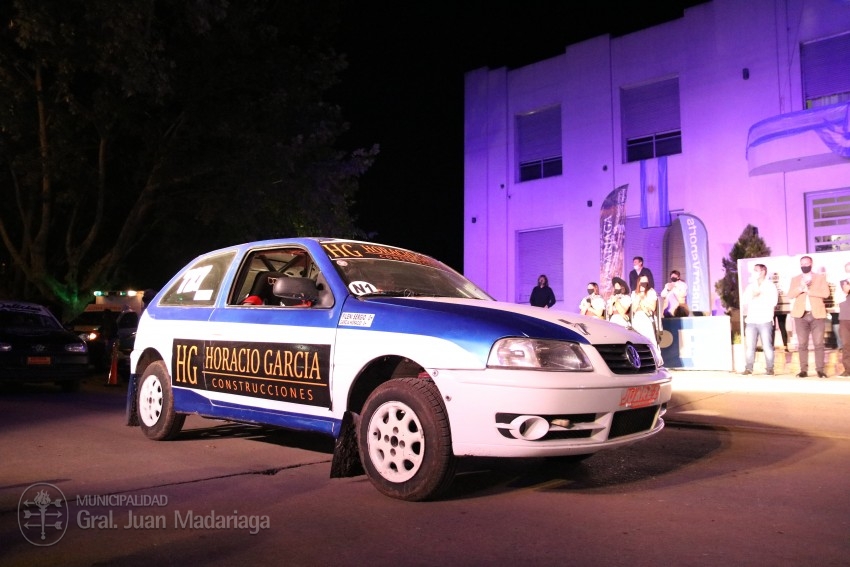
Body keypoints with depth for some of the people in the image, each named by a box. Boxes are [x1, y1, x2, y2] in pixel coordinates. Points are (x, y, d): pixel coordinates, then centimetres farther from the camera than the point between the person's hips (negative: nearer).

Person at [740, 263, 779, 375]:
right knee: (750, 346, -1)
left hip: (765, 321, -3)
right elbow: (743, 301, 11)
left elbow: (773, 301, -7)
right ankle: (748, 368, 1)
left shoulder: (771, 286, 6)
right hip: (751, 321, 4)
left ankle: (769, 368, 0)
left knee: (767, 346, -7)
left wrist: (759, 297, -2)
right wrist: (752, 297, -4)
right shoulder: (750, 286, 19)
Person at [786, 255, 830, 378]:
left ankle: (820, 370, 0)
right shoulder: (795, 279, 13)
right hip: (801, 315, 1)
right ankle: (803, 370, 2)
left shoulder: (821, 277, 9)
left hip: (817, 314, -1)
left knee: (818, 344, -3)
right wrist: (801, 287, -17)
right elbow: (790, 295, -1)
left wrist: (808, 290, -12)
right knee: (802, 344, 0)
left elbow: (825, 293, -5)